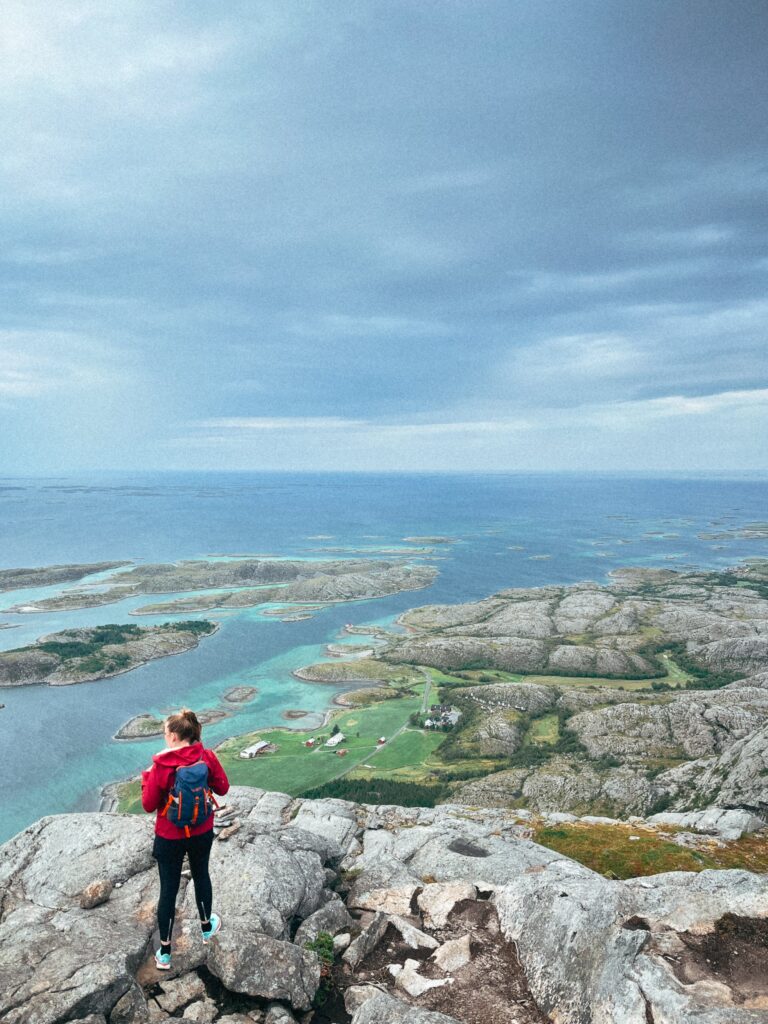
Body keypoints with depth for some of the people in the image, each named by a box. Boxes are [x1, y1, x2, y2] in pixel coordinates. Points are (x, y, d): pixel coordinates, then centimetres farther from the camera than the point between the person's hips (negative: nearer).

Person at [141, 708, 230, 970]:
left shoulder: (161, 766, -24)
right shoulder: (207, 757, -16)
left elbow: (149, 805, -14)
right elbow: (222, 788, -4)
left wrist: (147, 777, -1)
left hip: (170, 838, -3)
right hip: (202, 833, 3)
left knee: (168, 890, 12)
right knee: (201, 875, 26)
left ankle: (164, 953, 24)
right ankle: (206, 926, 46)